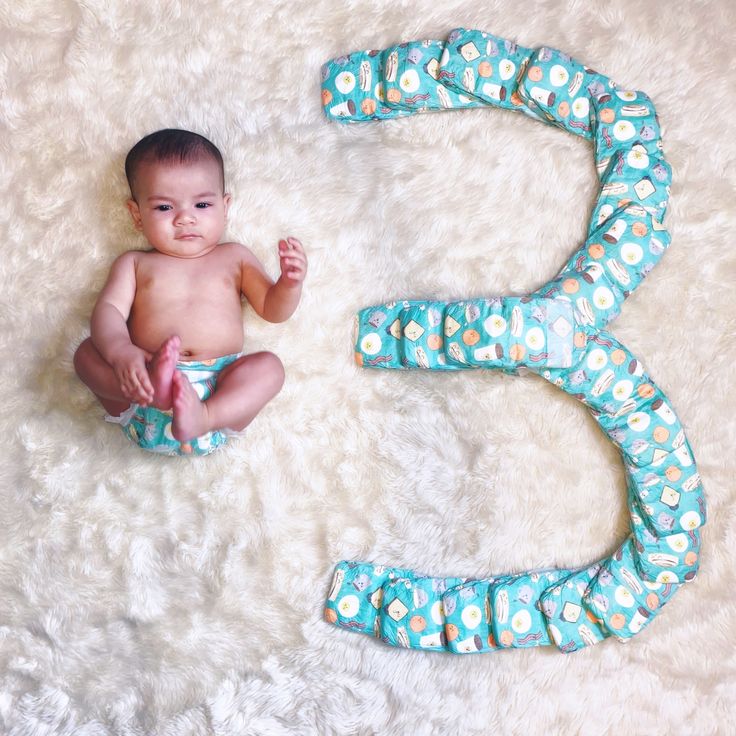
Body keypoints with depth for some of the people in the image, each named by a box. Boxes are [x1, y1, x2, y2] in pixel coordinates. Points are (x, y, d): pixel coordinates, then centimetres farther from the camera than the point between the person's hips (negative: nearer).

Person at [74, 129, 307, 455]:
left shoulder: (234, 257, 21)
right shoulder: (135, 263, 19)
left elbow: (272, 309, 18)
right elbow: (108, 310, 2)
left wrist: (290, 282, -7)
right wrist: (121, 351, -22)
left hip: (220, 387, 1)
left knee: (269, 366, -23)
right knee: (87, 352, -19)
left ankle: (203, 417, -46)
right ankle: (154, 390, -48)